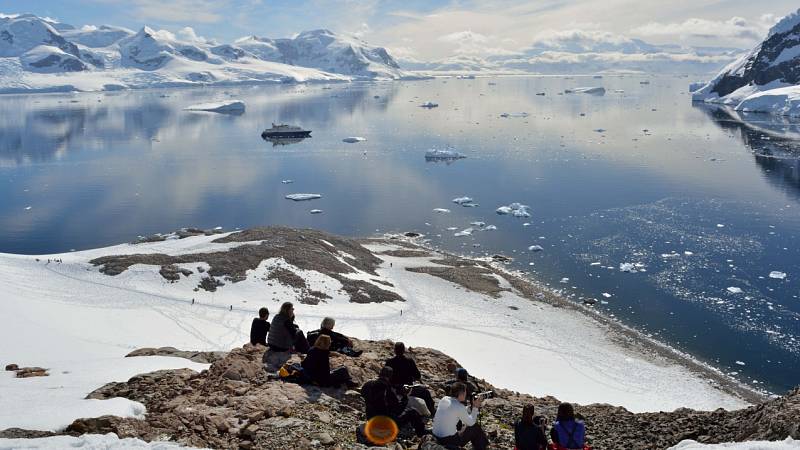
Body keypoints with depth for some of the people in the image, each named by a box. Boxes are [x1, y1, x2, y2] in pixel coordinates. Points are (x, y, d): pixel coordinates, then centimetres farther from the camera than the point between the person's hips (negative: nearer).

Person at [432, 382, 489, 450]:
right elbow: (471, 423, -4)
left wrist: (471, 407, 15)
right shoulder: (460, 407, -19)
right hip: (448, 440, -7)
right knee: (475, 428, 9)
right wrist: (475, 407, 5)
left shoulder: (444, 399, 1)